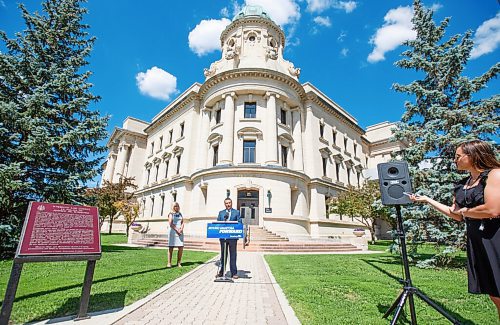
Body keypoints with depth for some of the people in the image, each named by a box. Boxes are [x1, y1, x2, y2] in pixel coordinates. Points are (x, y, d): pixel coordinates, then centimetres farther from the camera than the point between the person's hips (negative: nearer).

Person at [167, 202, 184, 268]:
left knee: (181, 247, -2)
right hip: (173, 232, -4)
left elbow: (182, 223, 12)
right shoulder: (171, 214, 3)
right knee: (171, 247, -3)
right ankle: (169, 263, 2)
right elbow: (170, 223, -7)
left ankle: (179, 262, 6)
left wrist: (181, 229, -6)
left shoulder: (180, 214, 18)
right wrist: (177, 230, -13)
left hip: (180, 232, 5)